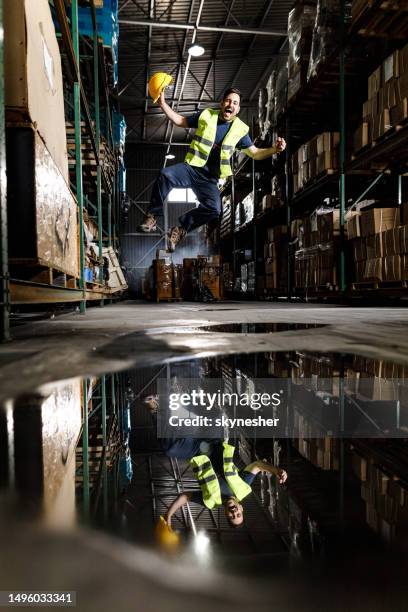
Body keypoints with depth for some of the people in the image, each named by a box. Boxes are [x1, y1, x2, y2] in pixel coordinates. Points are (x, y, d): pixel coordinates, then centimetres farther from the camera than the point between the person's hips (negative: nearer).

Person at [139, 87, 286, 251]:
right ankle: (152, 216, -14)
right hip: (191, 168, 0)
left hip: (209, 179, 1)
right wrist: (163, 104, 6)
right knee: (165, 174, -32)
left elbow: (255, 153, 10)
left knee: (214, 209, -27)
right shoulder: (206, 115, 5)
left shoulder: (240, 130, 7)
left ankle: (181, 228, -6)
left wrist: (274, 149, -8)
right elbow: (180, 121, 15)